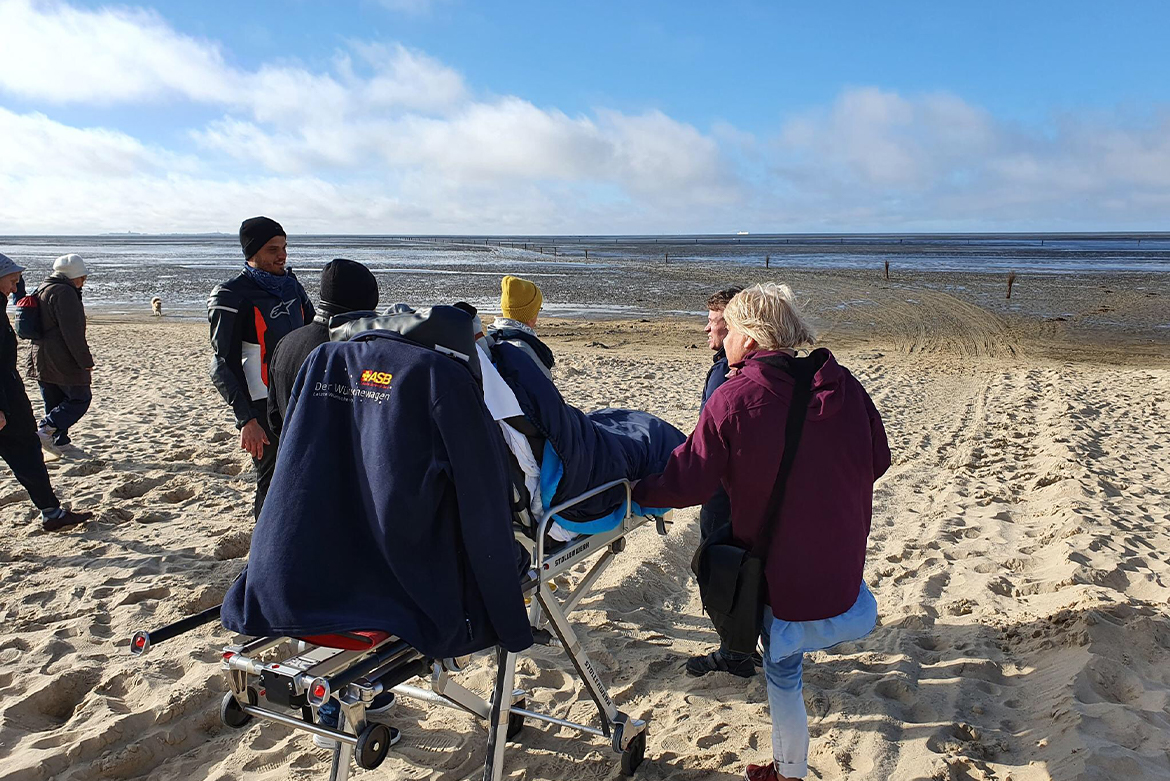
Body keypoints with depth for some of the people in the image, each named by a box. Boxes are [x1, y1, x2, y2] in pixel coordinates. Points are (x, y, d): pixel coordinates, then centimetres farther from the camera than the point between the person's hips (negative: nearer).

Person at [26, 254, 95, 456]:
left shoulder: (42, 290, 18)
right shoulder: (64, 293, -15)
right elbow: (73, 332, -21)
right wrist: (86, 362, -15)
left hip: (40, 359, 10)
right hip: (63, 361, -10)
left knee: (54, 402, 15)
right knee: (80, 398, 0)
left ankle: (60, 442, 20)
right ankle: (45, 430, -11)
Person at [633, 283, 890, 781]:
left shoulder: (732, 400, -20)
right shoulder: (841, 385, -7)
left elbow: (688, 483, -16)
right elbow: (878, 459, 5)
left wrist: (635, 490, 1)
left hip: (779, 574, -2)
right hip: (842, 566, 3)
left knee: (782, 670, 17)